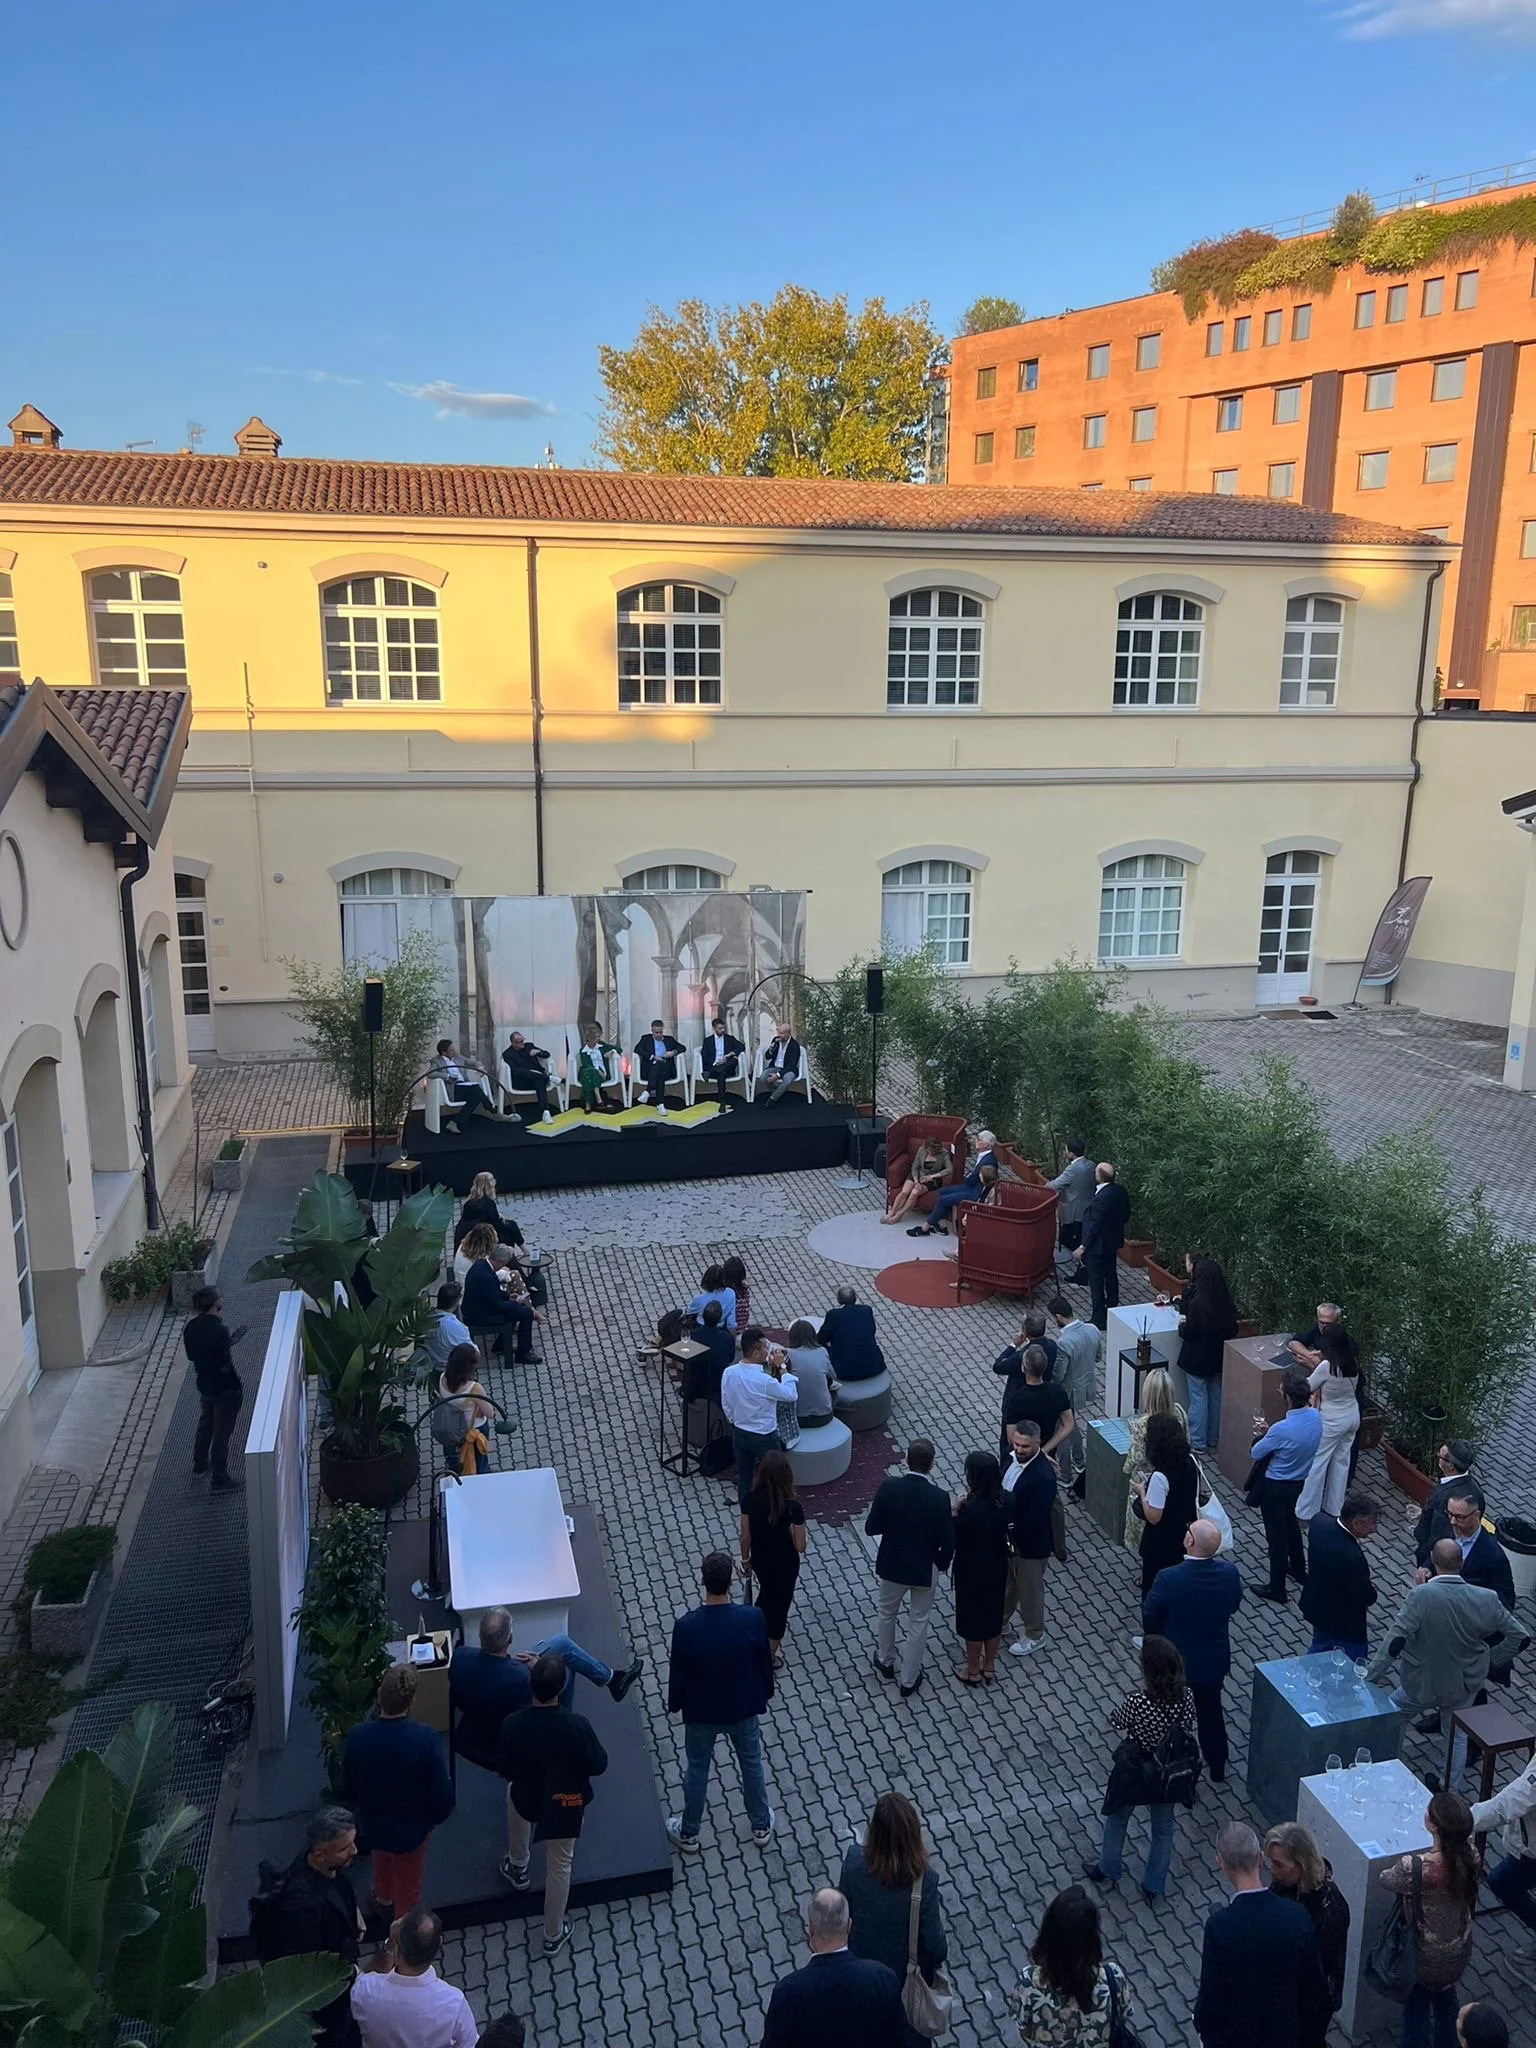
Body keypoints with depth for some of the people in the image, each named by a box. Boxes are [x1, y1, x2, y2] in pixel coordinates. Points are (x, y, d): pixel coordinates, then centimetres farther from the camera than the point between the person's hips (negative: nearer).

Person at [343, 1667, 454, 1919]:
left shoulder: (358, 1736, -26)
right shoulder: (425, 1737, -33)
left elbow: (349, 1787, -7)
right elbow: (441, 1791, -22)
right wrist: (434, 1817, 0)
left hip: (372, 1823, 3)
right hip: (411, 1828, -3)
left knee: (382, 1861, 36)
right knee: (408, 1888, 21)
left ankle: (383, 1896, 63)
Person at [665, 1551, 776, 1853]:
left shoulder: (686, 1627, -29)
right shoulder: (754, 1618, -25)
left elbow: (678, 1674, -14)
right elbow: (765, 1662, -8)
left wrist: (674, 1704, 7)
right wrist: (765, 1693, 12)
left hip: (701, 1712, -1)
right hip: (743, 1709, 1)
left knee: (697, 1770, 22)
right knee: (752, 1765, 25)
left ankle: (689, 1834, 41)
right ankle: (761, 1826, 44)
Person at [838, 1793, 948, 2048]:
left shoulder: (854, 1861, -30)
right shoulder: (924, 1879, -36)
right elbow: (933, 1938, -22)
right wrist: (941, 1957, 1)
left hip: (862, 1962, 2)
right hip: (907, 1970, -2)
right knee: (910, 2027, 29)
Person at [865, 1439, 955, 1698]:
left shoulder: (889, 1488, -21)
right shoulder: (939, 1498, -23)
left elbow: (871, 1528, -13)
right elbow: (947, 1542, -14)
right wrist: (943, 1564, 7)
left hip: (892, 1565, 1)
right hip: (924, 1570, -1)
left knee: (887, 1613, 27)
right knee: (918, 1624, 18)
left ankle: (885, 1662, 48)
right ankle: (909, 1681, 31)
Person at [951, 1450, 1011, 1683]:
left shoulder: (970, 1509, -33)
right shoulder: (1006, 1501, -15)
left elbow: (955, 1540, -20)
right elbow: (1008, 1531, 1)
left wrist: (956, 1510, -16)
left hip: (972, 1572, -5)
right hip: (997, 1568, 5)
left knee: (973, 1619, 16)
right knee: (993, 1614, 24)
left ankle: (973, 1671, 34)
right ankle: (989, 1666, 42)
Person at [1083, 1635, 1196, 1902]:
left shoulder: (1137, 1701, -34)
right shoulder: (1186, 1697, -22)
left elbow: (1116, 1724, -15)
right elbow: (1187, 1732, -4)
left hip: (1133, 1772, -3)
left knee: (1117, 1820, 26)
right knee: (1163, 1828, 27)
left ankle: (1108, 1870, 49)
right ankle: (1154, 1888, 43)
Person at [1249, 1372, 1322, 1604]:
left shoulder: (1281, 1430, -35)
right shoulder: (1316, 1417, -13)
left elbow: (1256, 1454, -18)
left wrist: (1264, 1435, -2)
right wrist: (1270, 1432, 1)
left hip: (1276, 1487, -7)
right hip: (1300, 1482, 7)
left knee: (1276, 1535, 8)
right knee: (1291, 1524, 29)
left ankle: (1276, 1589, 21)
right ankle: (1299, 1570, 48)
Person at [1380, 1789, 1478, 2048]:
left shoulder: (1414, 1868, -38)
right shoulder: (1470, 1854, -23)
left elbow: (1386, 1881, -15)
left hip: (1427, 1956, -5)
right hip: (1460, 1948, 5)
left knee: (1417, 2005, 23)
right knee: (1446, 1996, 32)